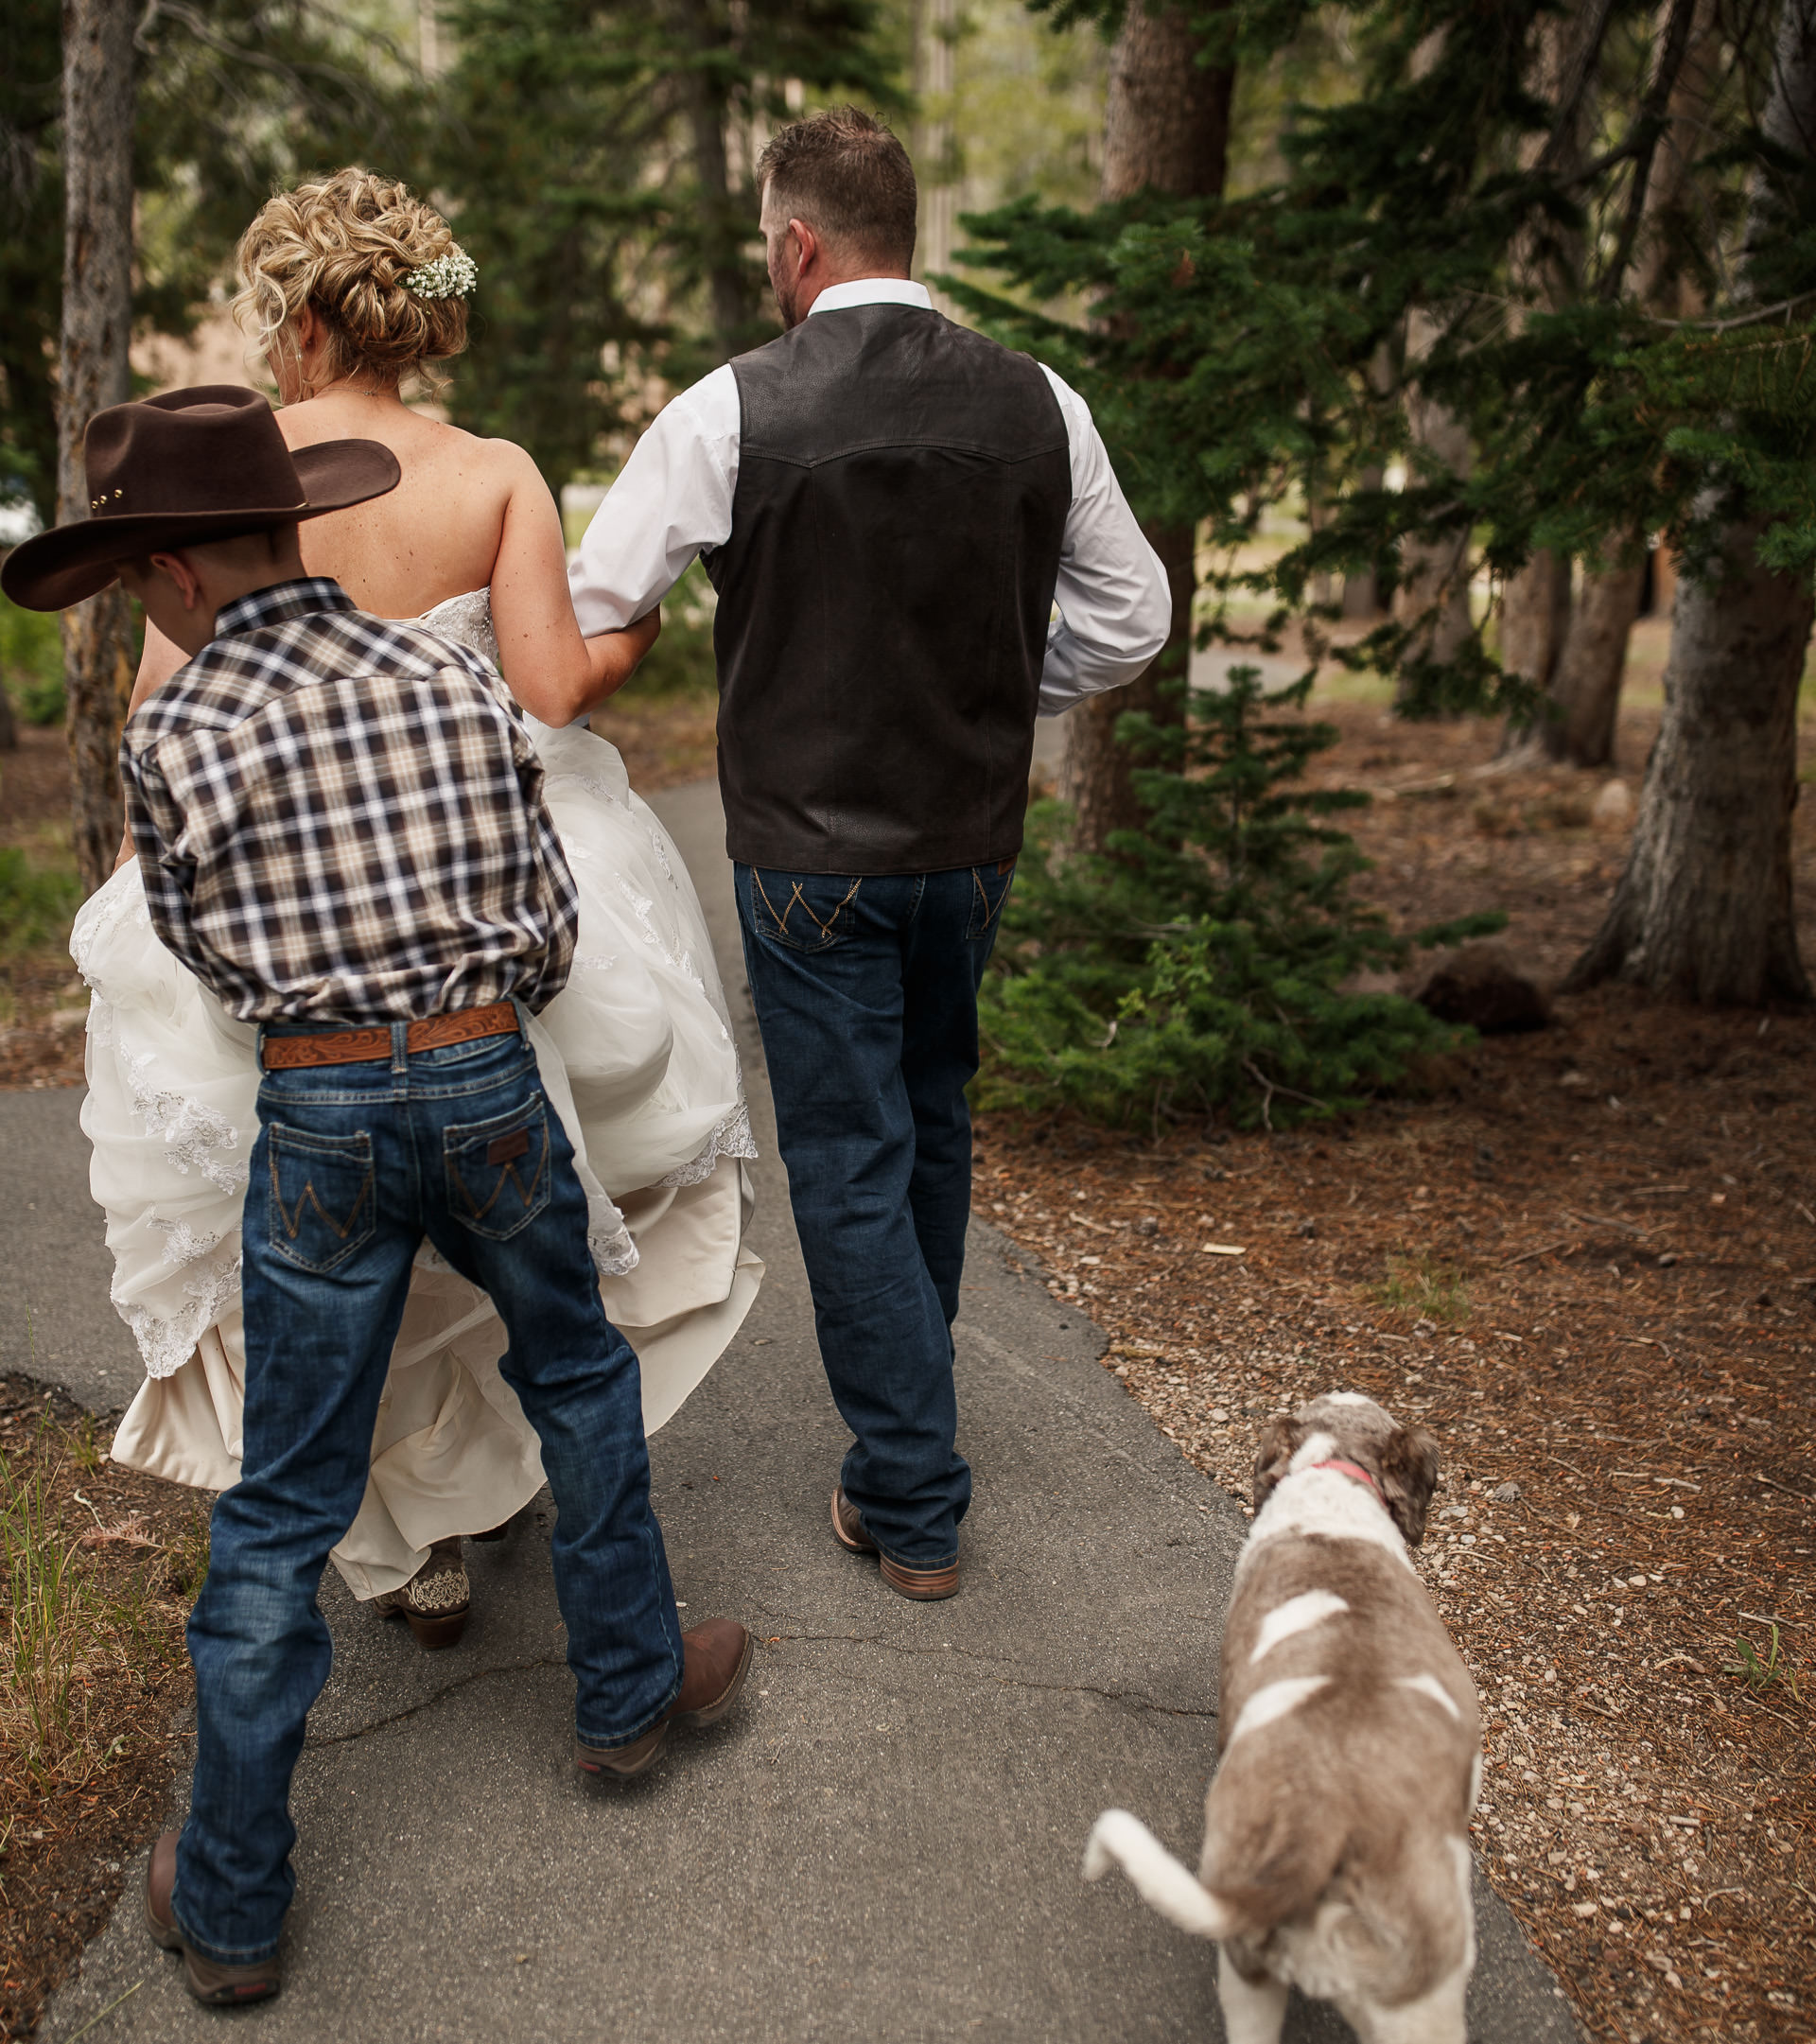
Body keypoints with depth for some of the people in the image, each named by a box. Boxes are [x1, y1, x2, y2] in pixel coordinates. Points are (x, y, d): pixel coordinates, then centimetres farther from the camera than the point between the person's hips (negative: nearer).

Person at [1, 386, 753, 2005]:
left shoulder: (171, 741, -6)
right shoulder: (456, 677, 0)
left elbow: (207, 957, 5)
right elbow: (554, 927, 2)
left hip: (317, 1115, -1)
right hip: (491, 1083, 2)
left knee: (283, 1508, 8)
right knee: (579, 1377, 26)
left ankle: (233, 1905, 21)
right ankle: (629, 1689, 40)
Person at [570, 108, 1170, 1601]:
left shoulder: (732, 413, -11)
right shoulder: (1036, 403, 0)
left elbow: (583, 616, -5)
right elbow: (1129, 620, 8)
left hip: (812, 846, -5)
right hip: (976, 836, 5)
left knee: (851, 1161, 5)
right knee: (934, 1124, 23)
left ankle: (912, 1504, 12)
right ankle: (909, 1407, 43)